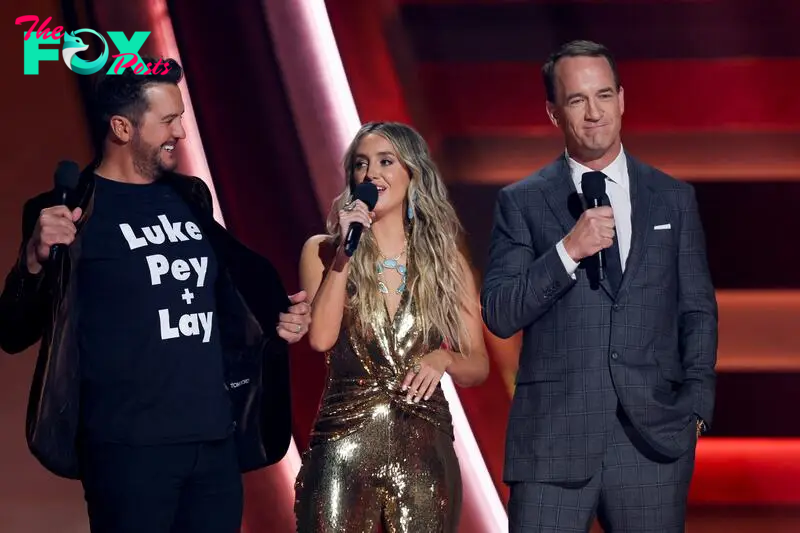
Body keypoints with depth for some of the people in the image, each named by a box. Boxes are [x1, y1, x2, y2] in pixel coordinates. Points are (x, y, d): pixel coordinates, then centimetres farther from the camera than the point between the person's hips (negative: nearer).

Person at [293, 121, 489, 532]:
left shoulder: (447, 262, 8)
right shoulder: (323, 250, 4)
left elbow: (478, 366, 10)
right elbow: (321, 338, -12)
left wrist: (443, 359, -11)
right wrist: (345, 252, -11)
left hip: (424, 454, 1)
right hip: (344, 451, -1)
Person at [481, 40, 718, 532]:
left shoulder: (674, 199, 11)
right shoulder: (522, 203, 5)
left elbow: (698, 311, 13)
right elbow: (499, 316, -1)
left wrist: (697, 407, 2)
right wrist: (568, 251, -13)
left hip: (654, 435, 1)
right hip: (552, 437, -1)